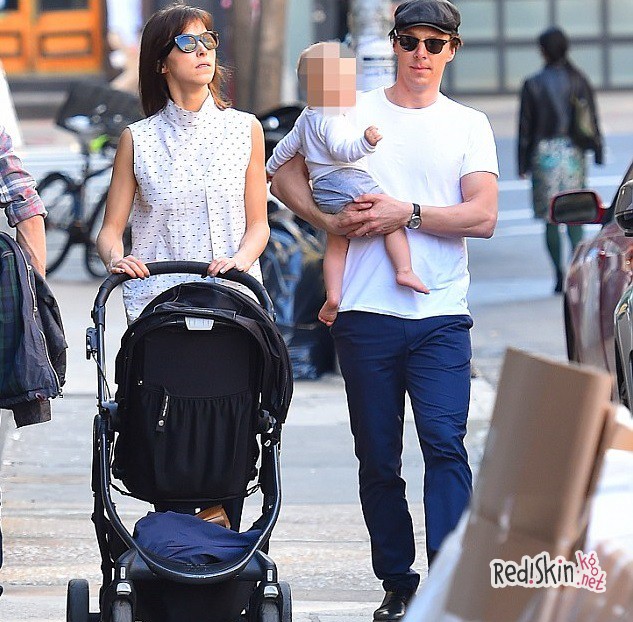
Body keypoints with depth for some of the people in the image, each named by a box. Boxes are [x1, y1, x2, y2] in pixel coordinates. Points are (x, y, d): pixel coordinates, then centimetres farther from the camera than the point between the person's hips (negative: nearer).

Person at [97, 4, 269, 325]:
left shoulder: (246, 129, 9)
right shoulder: (137, 139, 6)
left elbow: (257, 223, 10)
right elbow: (111, 229, 7)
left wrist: (240, 260, -10)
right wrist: (116, 260, -15)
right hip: (157, 296, -1)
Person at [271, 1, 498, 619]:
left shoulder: (469, 126, 8)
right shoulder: (352, 111, 8)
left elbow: (482, 216, -2)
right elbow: (284, 177, 10)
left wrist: (407, 213, -13)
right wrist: (330, 221, -7)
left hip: (441, 317, -1)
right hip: (366, 313, 1)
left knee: (445, 443, -15)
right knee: (377, 458, 6)